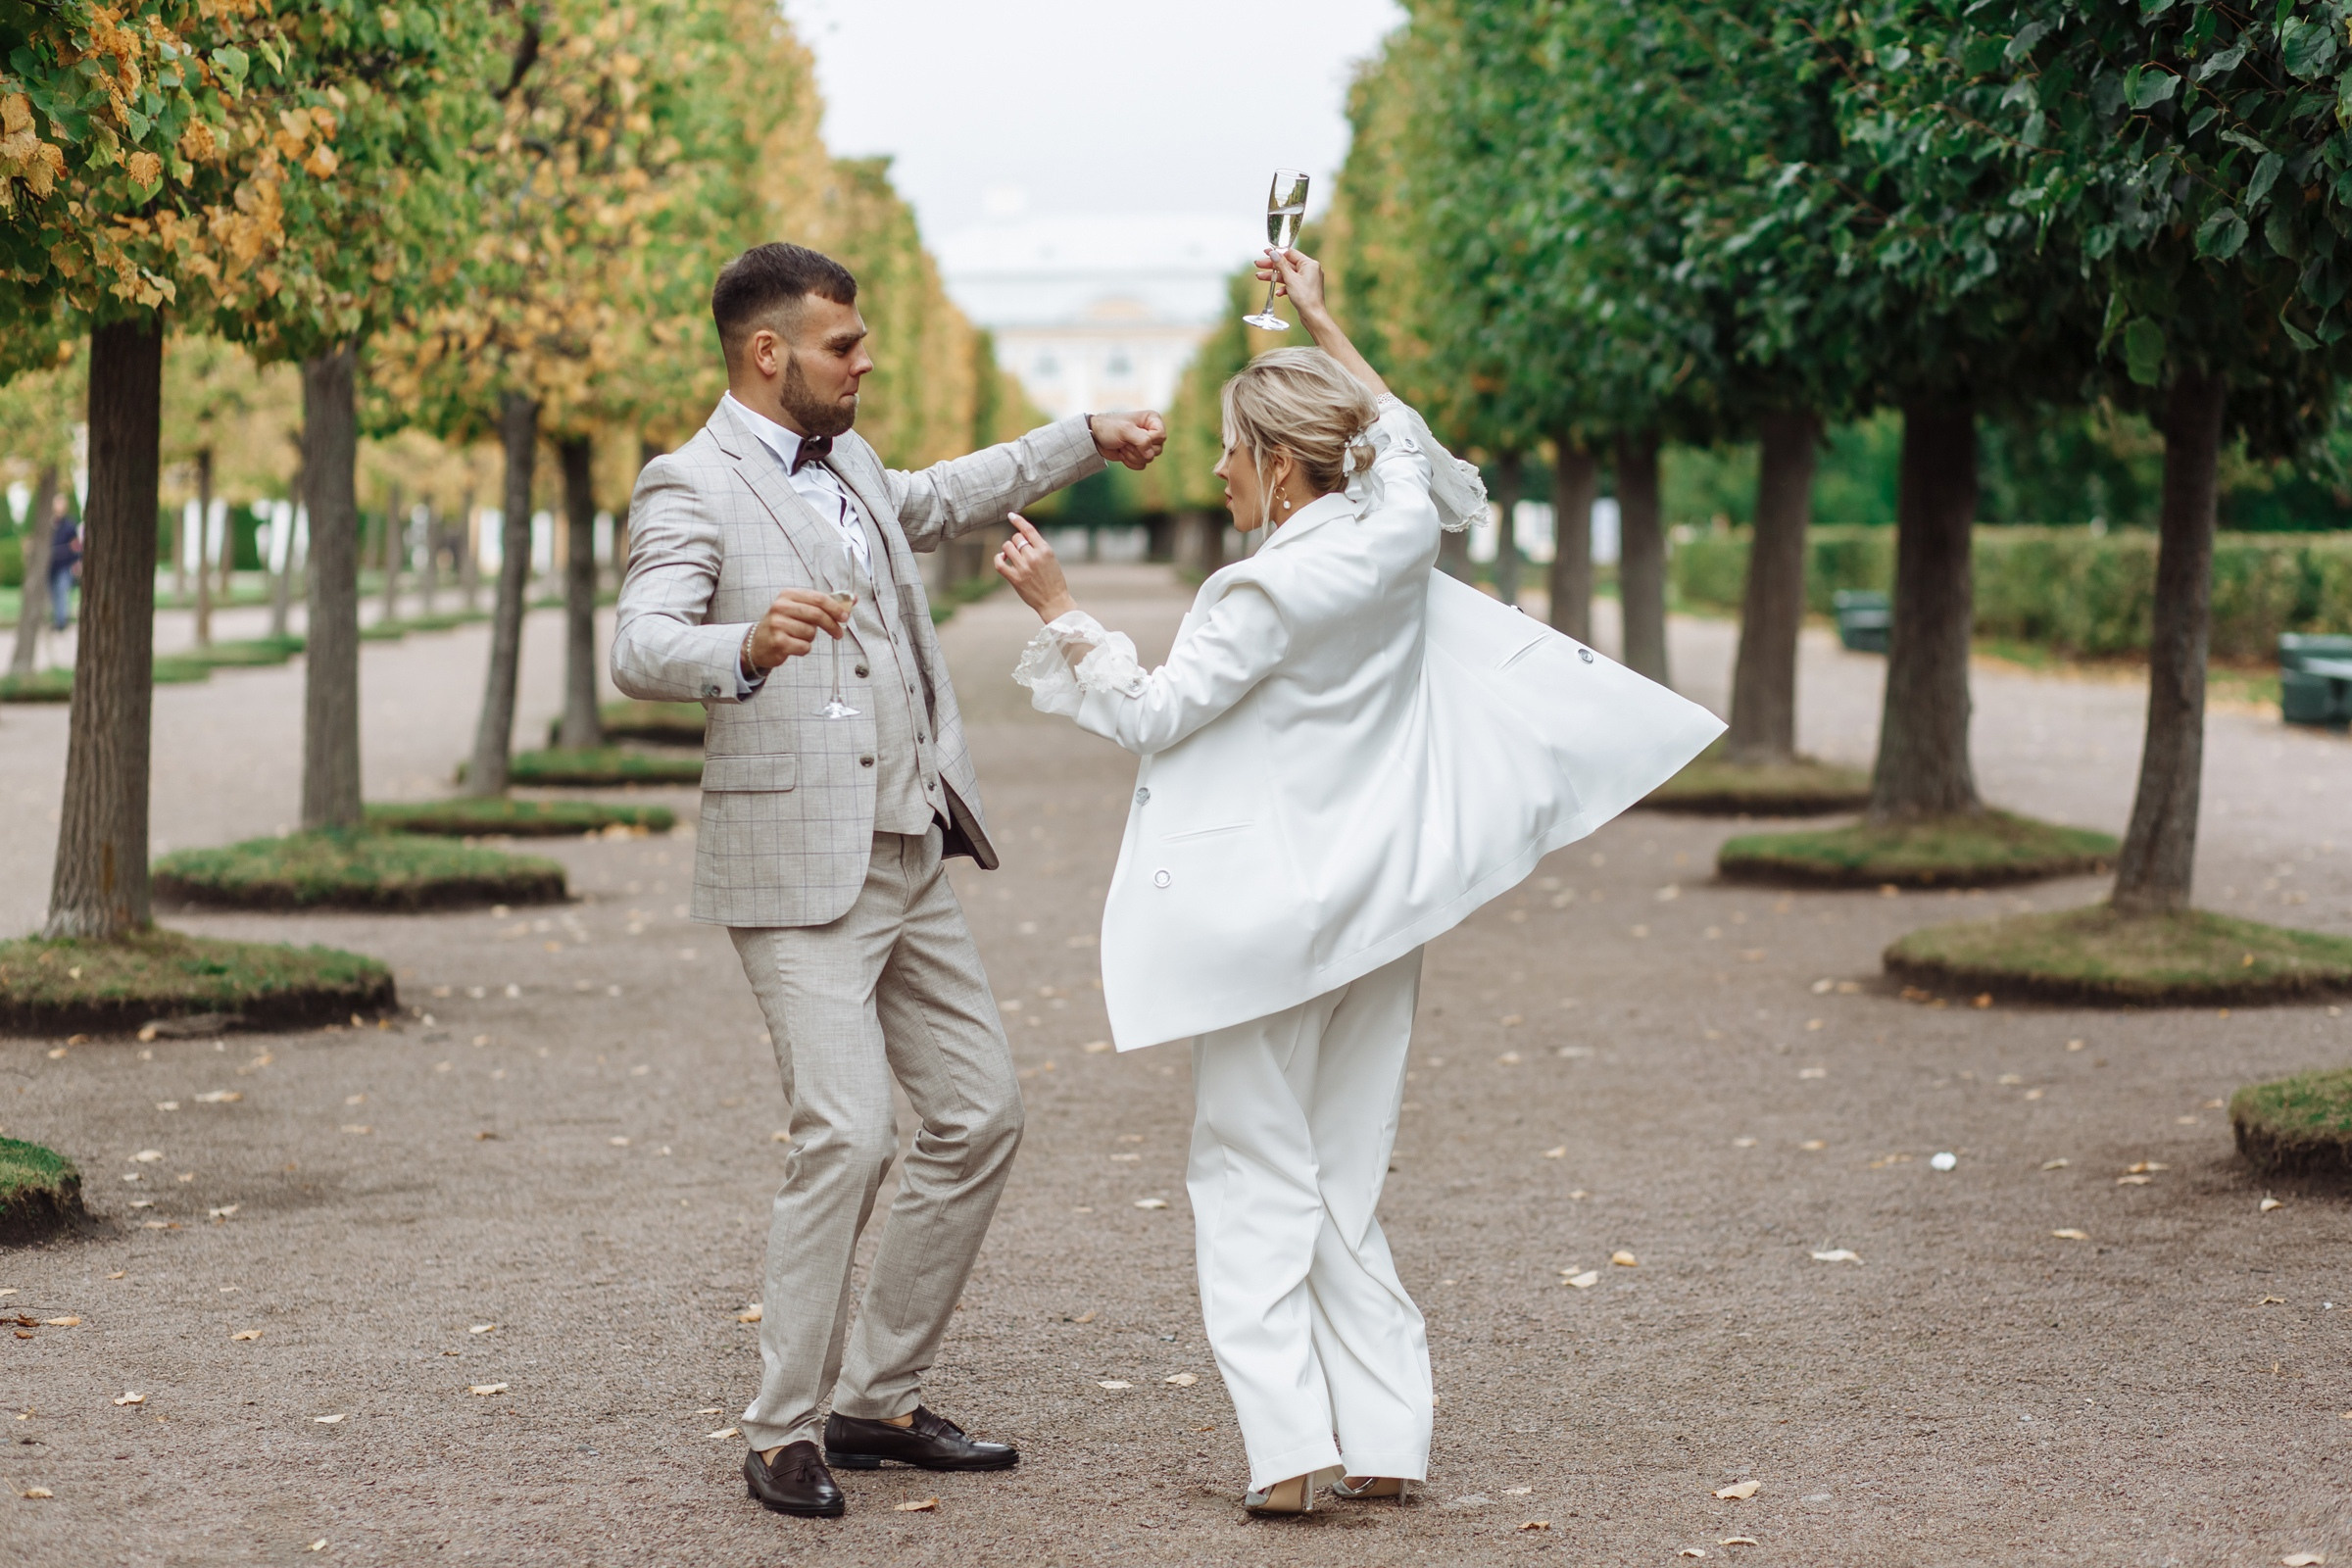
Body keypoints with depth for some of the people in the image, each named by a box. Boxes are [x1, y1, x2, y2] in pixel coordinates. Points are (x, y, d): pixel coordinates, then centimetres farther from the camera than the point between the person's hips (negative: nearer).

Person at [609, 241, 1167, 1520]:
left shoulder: (846, 466, 16)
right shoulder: (690, 489, -10)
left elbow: (940, 500, 38)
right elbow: (641, 649, -25)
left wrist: (1089, 438, 39)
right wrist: (746, 649, -45)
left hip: (909, 858, 9)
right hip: (795, 871, -9)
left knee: (977, 1117, 9)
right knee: (847, 1137, -16)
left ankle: (877, 1398, 20)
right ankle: (783, 1433, -2)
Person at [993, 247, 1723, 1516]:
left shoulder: (1266, 592, -17)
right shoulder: (1401, 542, 1)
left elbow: (1150, 713, -10)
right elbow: (1401, 434, 23)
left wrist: (1057, 609, -6)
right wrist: (1320, 321, 30)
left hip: (1269, 912, -7)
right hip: (1377, 908, 7)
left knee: (1253, 1177, 0)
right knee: (1347, 1182, 12)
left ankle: (1287, 1447, -8)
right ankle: (1383, 1442, 9)